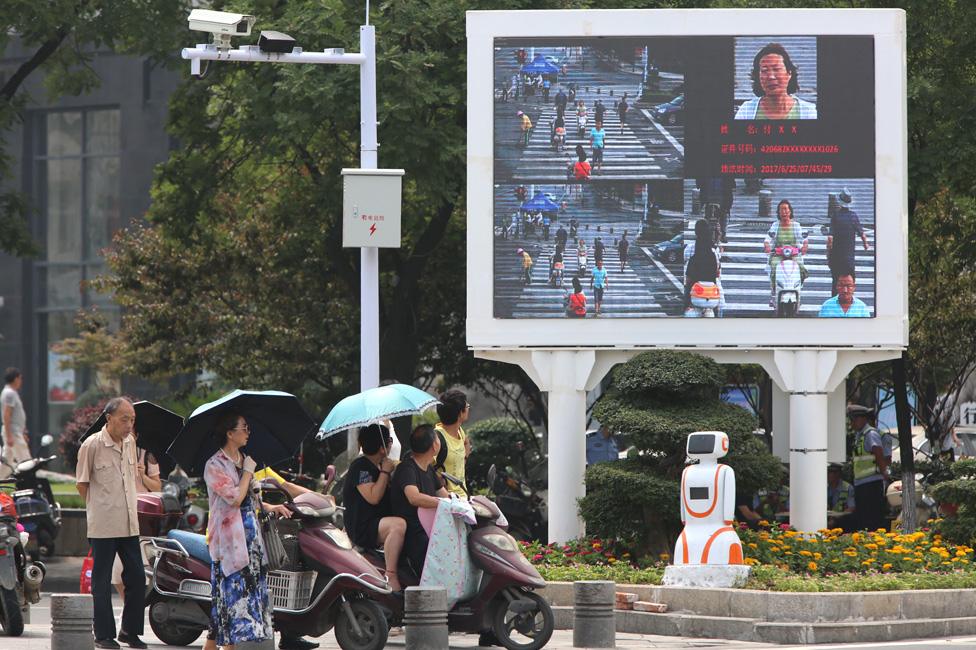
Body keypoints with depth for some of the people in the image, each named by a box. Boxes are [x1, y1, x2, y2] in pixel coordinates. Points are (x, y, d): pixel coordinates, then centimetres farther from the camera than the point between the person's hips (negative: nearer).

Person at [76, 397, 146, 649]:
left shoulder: (130, 443, 9)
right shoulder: (92, 445, -9)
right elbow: (82, 484, -1)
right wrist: (98, 508, 5)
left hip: (129, 524, 6)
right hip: (103, 526, -6)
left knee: (136, 577, 5)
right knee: (102, 581, 0)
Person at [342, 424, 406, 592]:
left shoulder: (376, 466, 20)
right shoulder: (360, 467, -9)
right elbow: (373, 497, -20)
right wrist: (385, 472, -12)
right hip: (361, 527, -10)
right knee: (398, 525, -35)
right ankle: (391, 575, -37)